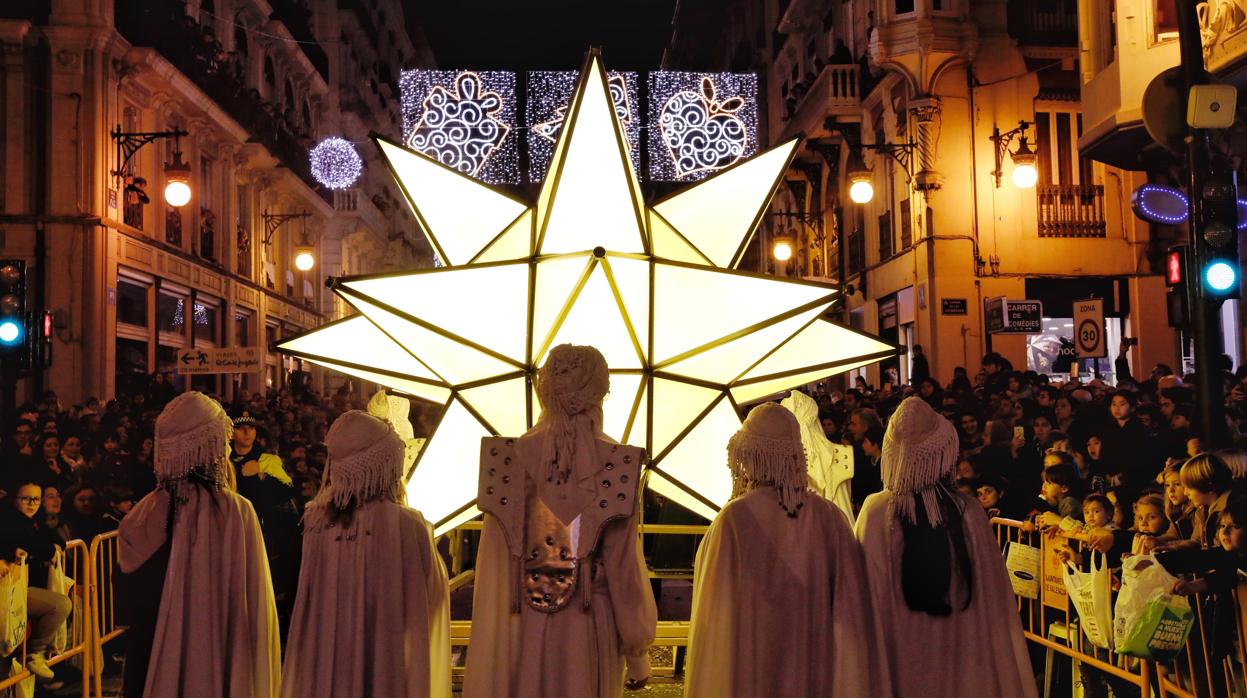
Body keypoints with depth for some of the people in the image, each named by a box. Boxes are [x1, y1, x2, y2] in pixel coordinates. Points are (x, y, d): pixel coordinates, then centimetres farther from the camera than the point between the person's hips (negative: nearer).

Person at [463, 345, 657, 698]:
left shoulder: (509, 459, -5)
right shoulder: (616, 464, -10)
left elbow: (493, 567, -2)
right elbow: (625, 565, -8)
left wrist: (488, 655, 7)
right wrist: (638, 655, 1)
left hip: (522, 630, 2)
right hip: (588, 633, -1)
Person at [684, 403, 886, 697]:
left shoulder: (735, 519, -15)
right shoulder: (829, 516, -6)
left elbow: (715, 610, -11)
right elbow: (850, 608, -3)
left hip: (750, 672, -3)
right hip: (815, 673, 3)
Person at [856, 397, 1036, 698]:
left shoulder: (875, 512, -15)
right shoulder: (967, 510, -12)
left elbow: (867, 591, -7)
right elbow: (991, 593, -5)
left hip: (899, 654, -1)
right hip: (959, 653, 1)